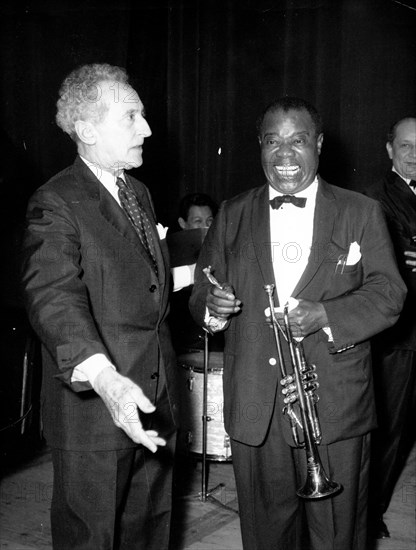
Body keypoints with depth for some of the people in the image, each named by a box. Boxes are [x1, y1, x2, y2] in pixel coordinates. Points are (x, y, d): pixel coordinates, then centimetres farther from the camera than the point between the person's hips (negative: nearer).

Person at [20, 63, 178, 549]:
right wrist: (103, 378, -44)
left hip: (154, 404, 8)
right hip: (94, 413, -7)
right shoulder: (56, 204, -15)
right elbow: (54, 297, -31)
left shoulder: (140, 194, 13)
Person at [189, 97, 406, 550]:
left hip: (335, 406, -1)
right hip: (254, 409, 2)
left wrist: (326, 315, -20)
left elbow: (389, 293, -3)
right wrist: (211, 307, -15)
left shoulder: (361, 213, 3)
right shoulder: (232, 215, 9)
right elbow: (202, 291, 9)